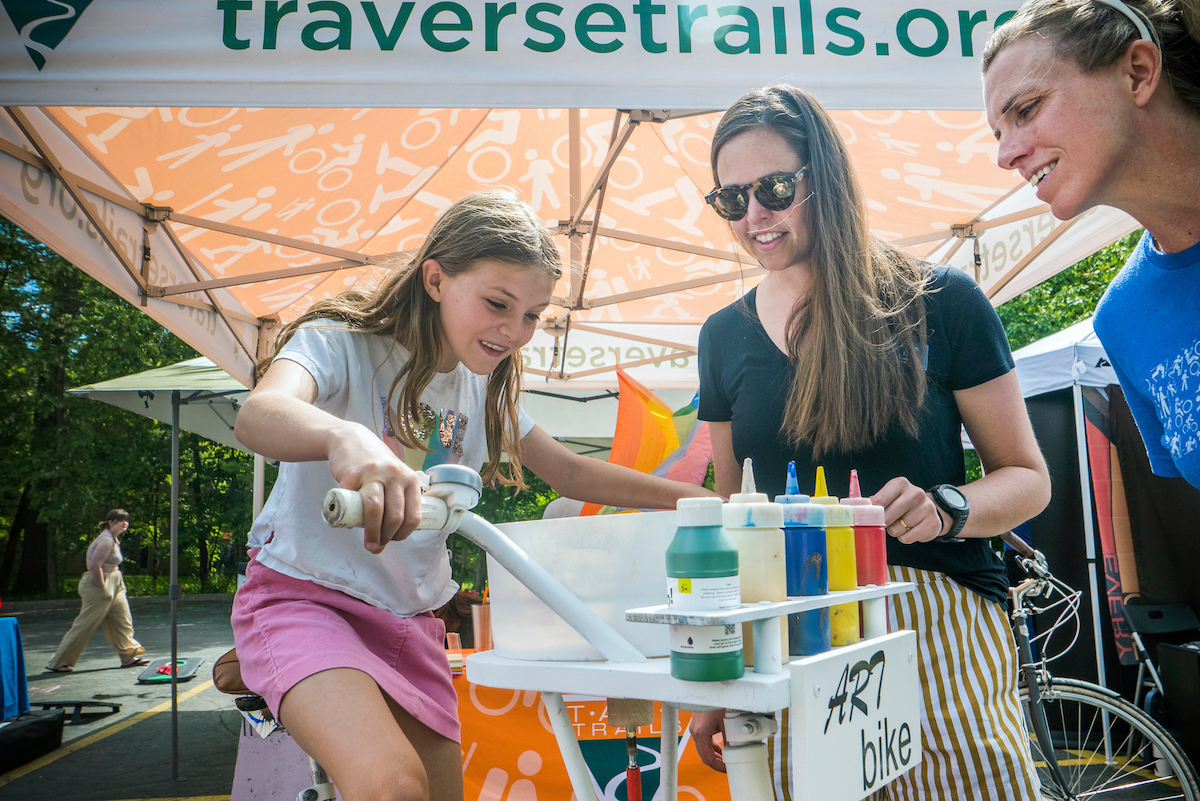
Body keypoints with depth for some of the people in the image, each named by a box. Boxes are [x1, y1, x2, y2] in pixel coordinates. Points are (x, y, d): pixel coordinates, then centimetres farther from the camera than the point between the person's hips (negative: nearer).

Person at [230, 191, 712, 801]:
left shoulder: (483, 389, 7)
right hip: (303, 594, -6)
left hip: (411, 620, 7)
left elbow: (570, 471, 12)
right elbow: (257, 415, -34)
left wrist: (691, 496, 1)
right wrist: (347, 437, -57)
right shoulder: (343, 343, -13)